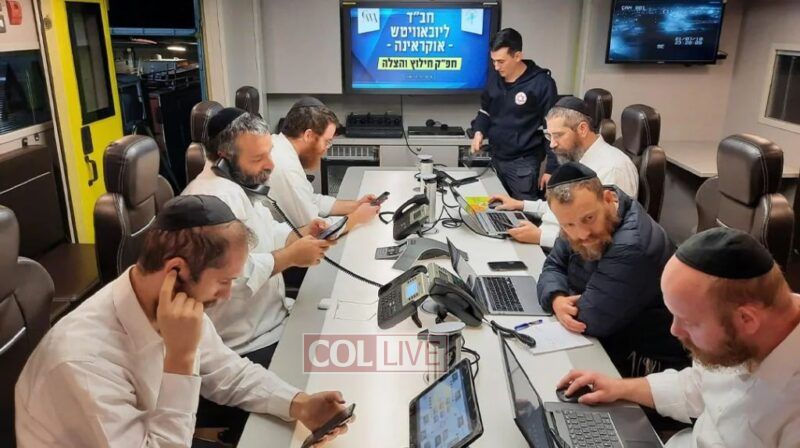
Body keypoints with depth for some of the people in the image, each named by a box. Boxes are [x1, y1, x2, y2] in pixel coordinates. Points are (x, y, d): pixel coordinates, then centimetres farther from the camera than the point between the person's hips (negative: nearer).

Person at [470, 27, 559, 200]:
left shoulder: (542, 83, -14)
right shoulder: (494, 77, 3)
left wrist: (551, 168, -11)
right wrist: (479, 131, -3)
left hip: (523, 163, -6)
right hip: (495, 158, 6)